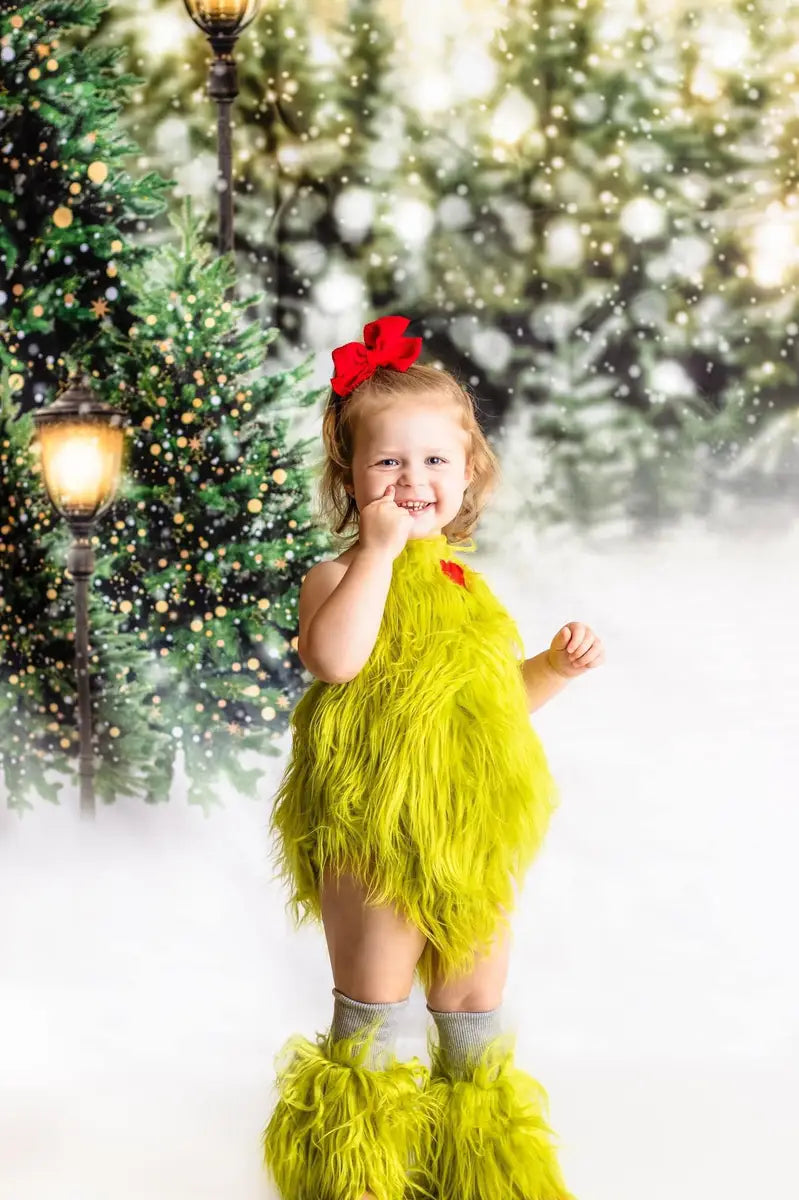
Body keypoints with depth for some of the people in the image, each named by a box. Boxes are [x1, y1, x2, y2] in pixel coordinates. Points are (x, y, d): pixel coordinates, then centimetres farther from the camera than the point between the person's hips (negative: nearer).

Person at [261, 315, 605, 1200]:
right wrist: (378, 549, -24)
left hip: (474, 842, 6)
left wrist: (554, 666, 8)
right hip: (374, 840, -6)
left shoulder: (468, 584, 14)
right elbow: (335, 659, -30)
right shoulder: (341, 577, -7)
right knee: (372, 1012, 3)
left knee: (476, 1008, 14)